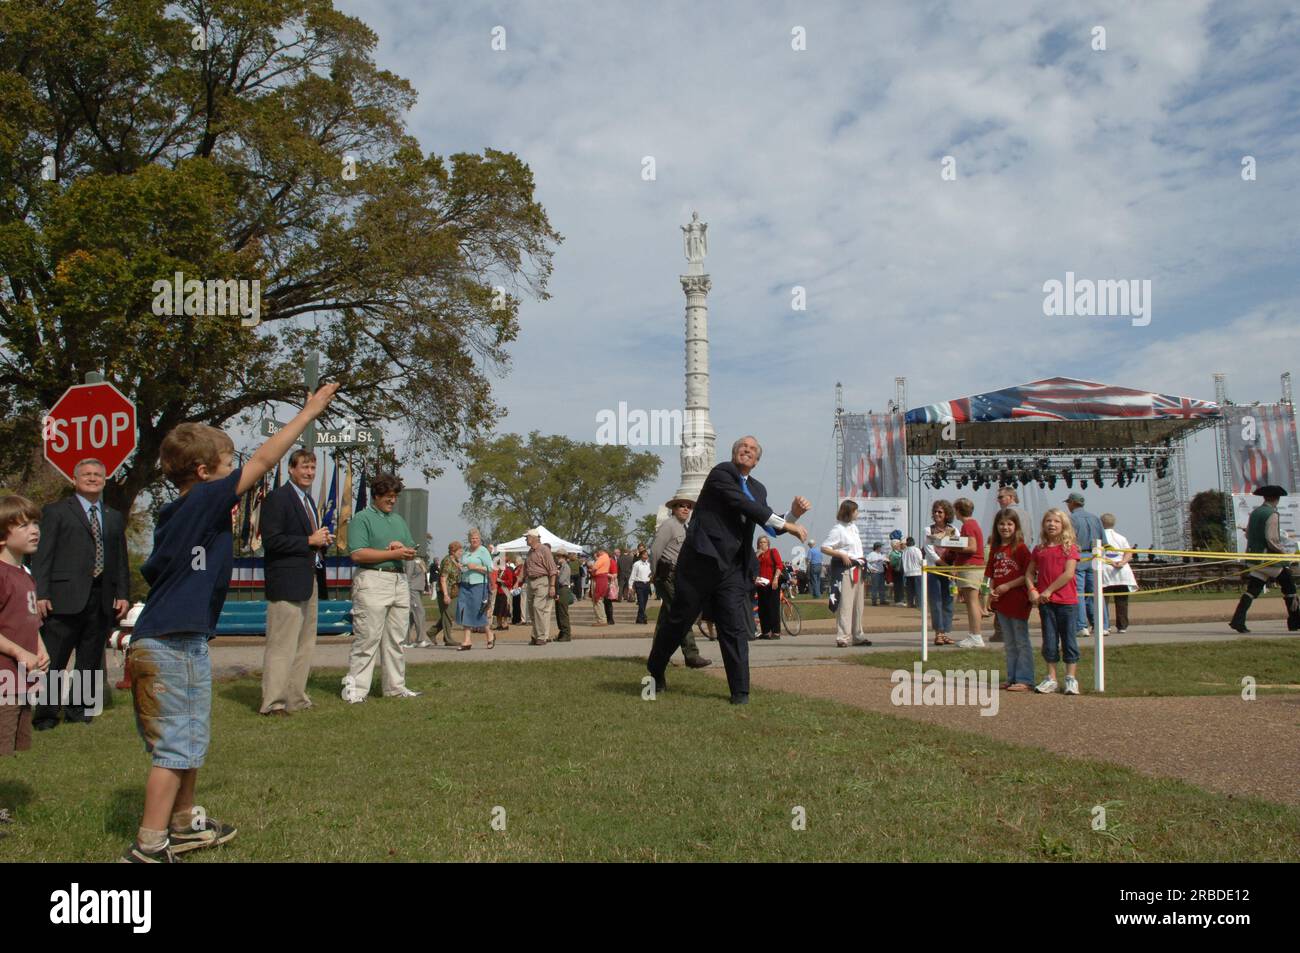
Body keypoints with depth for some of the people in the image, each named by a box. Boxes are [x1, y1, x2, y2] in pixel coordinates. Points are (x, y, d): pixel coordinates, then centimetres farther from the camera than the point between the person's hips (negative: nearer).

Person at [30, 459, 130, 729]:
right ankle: (45, 714, 8)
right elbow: (42, 555, -1)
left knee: (91, 662, 8)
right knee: (52, 659, -1)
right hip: (65, 597, -4)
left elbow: (121, 560, 18)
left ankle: (80, 711, 17)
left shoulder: (114, 518, 18)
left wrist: (122, 595, 7)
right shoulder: (56, 512, 5)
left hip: (102, 600, 4)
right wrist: (41, 594, -10)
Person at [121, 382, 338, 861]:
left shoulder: (175, 514, 11)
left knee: (191, 741, 20)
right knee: (175, 748, -3)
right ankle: (148, 848, 4)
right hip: (172, 647, -9)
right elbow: (263, 460, -13)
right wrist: (310, 411, -5)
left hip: (182, 645, 9)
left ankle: (185, 823, 33)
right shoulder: (204, 500, -14)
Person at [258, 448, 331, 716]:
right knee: (281, 645, -7)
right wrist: (310, 541, -16)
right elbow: (271, 541, -17)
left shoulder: (308, 500, 20)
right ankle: (273, 702, -2)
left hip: (310, 581, 10)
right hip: (287, 582, -9)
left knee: (305, 644, 13)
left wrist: (323, 541, 6)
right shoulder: (277, 498, -9)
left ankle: (296, 699, 20)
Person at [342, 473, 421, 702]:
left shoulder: (399, 520, 21)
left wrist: (404, 548, -4)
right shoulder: (361, 519, -1)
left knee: (396, 639, 9)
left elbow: (412, 552, 20)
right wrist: (393, 554, -12)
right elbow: (357, 554, -13)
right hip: (372, 581, -7)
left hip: (400, 580, 7)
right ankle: (355, 688, -4)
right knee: (367, 638, -9)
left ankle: (395, 687, 15)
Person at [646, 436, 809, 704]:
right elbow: (743, 505, -18)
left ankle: (740, 691, 3)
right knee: (679, 621, 7)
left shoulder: (758, 489, 16)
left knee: (735, 628, -1)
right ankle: (654, 671, 27)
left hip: (734, 568, 5)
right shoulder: (721, 473, -6)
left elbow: (772, 526, 12)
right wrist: (786, 524, -18)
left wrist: (793, 514, -8)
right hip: (701, 561, -5)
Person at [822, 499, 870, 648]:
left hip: (857, 569, 9)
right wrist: (842, 555, -20)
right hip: (844, 569, -9)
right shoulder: (838, 529, -10)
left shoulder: (854, 526, 16)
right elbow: (824, 548, -14)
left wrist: (862, 563, 16)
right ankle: (842, 637, -9)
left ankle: (857, 636, 20)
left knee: (858, 604, 12)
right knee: (845, 604, -10)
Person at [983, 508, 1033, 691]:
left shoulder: (1020, 548, -10)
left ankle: (1024, 680, 3)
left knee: (1022, 642, -1)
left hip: (1018, 601, -7)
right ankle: (1012, 678, 23)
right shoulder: (995, 549, 11)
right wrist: (991, 590, -1)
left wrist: (1007, 586, -18)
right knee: (1009, 643, 15)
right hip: (1001, 601, 7)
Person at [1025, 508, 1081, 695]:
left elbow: (1068, 574, -12)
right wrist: (1032, 590, -7)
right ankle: (1051, 679, 14)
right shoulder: (1039, 549, 10)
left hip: (1066, 600, -4)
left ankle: (1071, 679, 10)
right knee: (1049, 640, 7)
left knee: (1068, 640, 3)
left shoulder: (1070, 548, -3)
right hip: (1045, 602, 4)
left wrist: (1048, 591, -13)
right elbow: (1029, 572, 10)